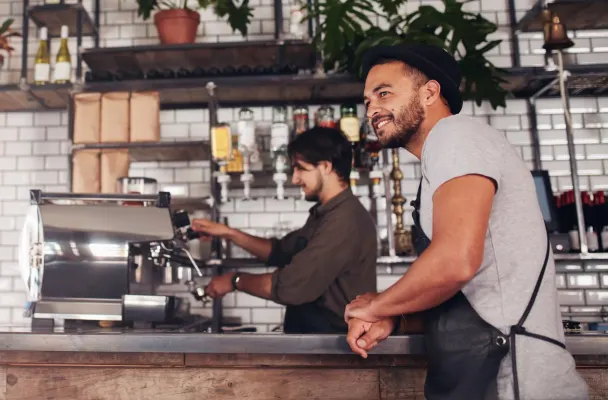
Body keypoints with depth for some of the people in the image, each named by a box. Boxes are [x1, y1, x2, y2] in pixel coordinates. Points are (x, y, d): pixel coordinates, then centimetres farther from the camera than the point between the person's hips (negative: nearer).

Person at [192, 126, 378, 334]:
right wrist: (229, 233, 5)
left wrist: (235, 280, -11)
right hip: (310, 328, 8)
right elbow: (281, 251, 15)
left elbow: (290, 286, -26)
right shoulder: (325, 213, 8)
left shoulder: (345, 222, -24)